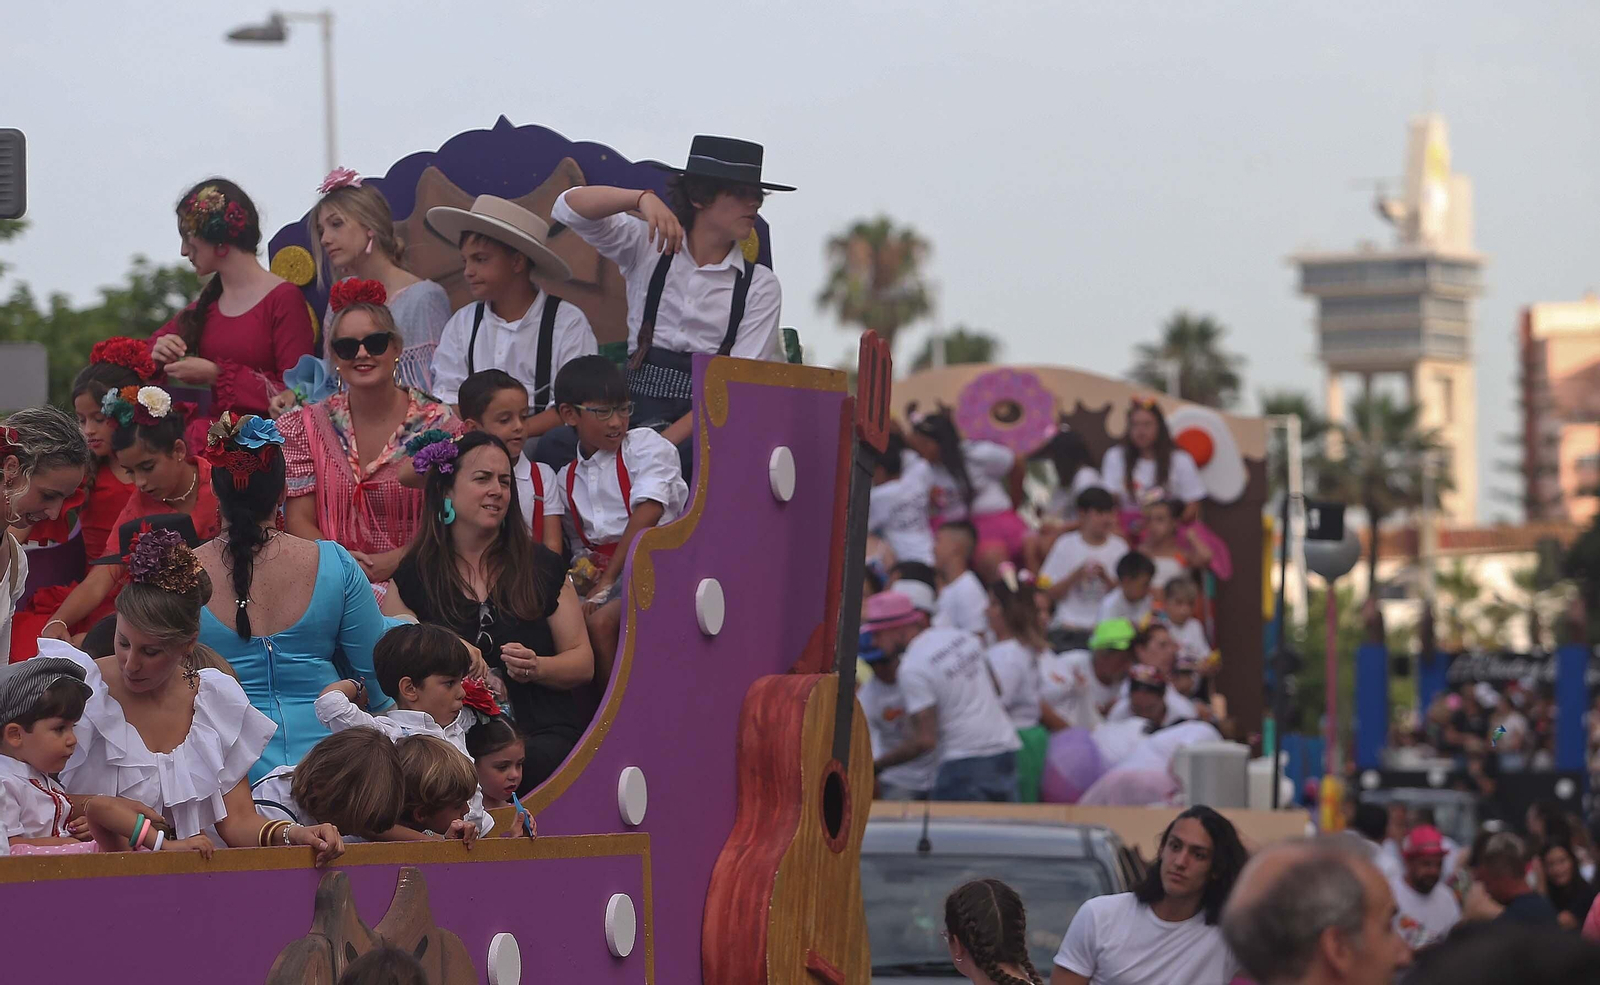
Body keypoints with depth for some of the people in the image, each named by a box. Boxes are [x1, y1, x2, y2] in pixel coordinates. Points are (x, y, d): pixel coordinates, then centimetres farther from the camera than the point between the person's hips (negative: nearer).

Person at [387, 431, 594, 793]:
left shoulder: (543, 566, 13)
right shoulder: (414, 576, 12)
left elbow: (583, 662, 13)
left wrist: (536, 668, -9)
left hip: (543, 733, 1)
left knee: (536, 760, -36)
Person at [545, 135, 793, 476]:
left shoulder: (759, 285, 10)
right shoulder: (649, 249, 13)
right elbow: (569, 208, 1)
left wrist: (668, 440, -18)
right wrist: (644, 199, -18)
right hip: (640, 410, 1)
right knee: (555, 448, -31)